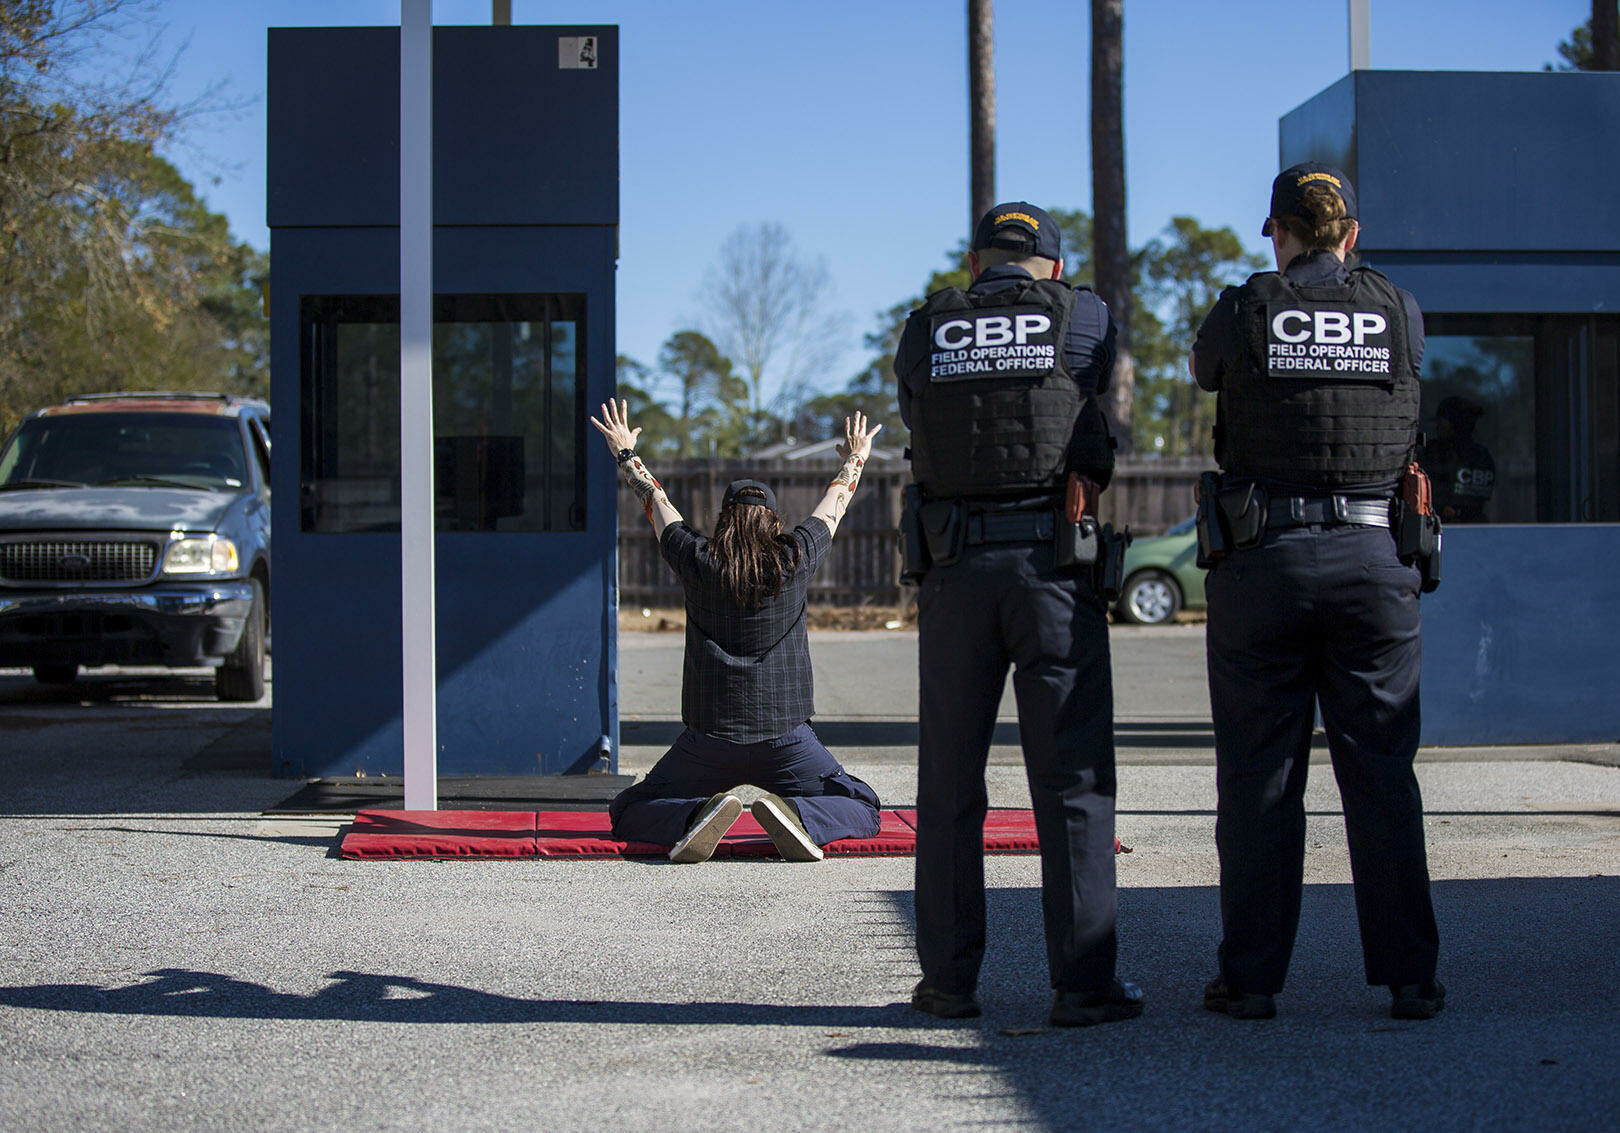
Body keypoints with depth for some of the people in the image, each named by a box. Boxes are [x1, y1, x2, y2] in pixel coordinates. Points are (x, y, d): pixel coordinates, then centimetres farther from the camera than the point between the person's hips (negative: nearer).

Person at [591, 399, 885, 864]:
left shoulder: (699, 563, 0)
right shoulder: (794, 560, 0)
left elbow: (656, 502, 17)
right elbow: (832, 508, 20)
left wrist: (626, 456, 35)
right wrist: (855, 461, 40)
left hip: (709, 738, 0)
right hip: (785, 737, 0)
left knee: (627, 814, 16)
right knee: (863, 810, 17)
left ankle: (696, 815, -17)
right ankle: (795, 815, -16)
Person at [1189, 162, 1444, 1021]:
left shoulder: (1245, 312, -1)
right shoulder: (1401, 314, 5)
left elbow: (1201, 368, 20)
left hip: (1263, 561, -1)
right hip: (1371, 561, 2)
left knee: (1258, 775, 4)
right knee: (1381, 772, 6)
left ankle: (1251, 975, 6)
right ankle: (1408, 975, 5)